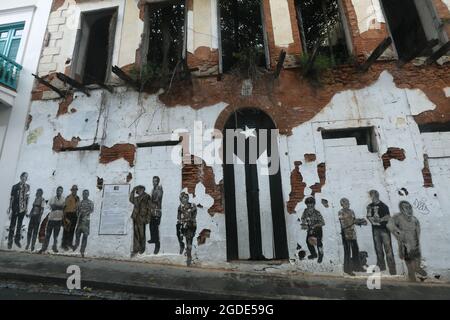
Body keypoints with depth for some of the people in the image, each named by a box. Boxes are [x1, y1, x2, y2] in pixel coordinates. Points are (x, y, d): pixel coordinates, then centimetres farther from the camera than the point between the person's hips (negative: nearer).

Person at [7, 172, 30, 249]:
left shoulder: (28, 186, 4)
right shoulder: (15, 186, -8)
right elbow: (11, 198, -8)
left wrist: (26, 207, 8)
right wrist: (10, 209, -11)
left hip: (23, 208, 3)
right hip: (15, 208, -3)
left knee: (19, 224, 12)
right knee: (12, 224, 4)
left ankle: (17, 240, 23)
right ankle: (10, 241, 15)